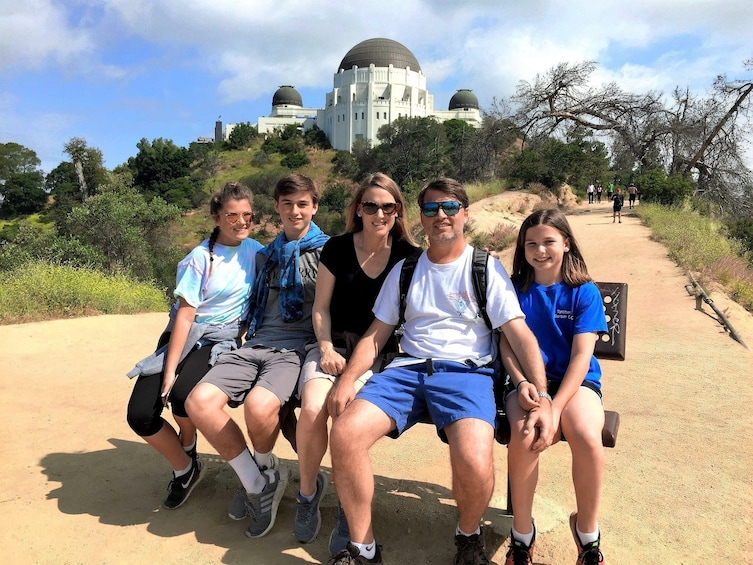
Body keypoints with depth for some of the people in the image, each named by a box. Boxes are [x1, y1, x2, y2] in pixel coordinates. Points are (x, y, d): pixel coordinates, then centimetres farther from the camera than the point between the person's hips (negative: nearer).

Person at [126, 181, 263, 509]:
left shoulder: (255, 251, 0)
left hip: (222, 340, 0)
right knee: (140, 415, -16)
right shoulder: (201, 257, -9)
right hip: (185, 335, 0)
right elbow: (185, 313, -13)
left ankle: (188, 446, 7)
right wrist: (169, 371, -18)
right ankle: (185, 469, 12)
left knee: (183, 395, -30)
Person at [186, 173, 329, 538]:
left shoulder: (327, 251, 5)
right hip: (256, 344, 5)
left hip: (297, 347, -5)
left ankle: (266, 468, 3)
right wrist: (246, 335, 13)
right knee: (199, 401, -19)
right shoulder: (266, 255, 22)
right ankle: (257, 482, -2)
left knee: (258, 405, -33)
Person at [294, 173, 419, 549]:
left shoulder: (409, 257, 1)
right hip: (335, 345, 1)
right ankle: (308, 490, 3)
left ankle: (349, 508, -4)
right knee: (312, 409, -28)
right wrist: (326, 347, -8)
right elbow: (321, 307, 6)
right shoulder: (337, 249, 2)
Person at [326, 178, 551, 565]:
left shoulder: (487, 269, 4)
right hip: (408, 368, 3)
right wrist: (347, 378, -3)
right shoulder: (404, 270, 14)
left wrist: (542, 397, -17)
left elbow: (520, 334, -4)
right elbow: (376, 334, 13)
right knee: (344, 435, -22)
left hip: (466, 371, -3)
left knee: (474, 463, -31)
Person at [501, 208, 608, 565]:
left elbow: (581, 355, -8)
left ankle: (587, 531, -2)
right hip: (528, 381, 1)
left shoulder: (584, 292, 1)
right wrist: (521, 383, -18)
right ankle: (522, 534, -6)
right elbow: (507, 344, 2)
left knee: (587, 439, -32)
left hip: (575, 380, 0)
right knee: (523, 438, -31)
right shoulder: (516, 290, 6)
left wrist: (555, 407, -20)